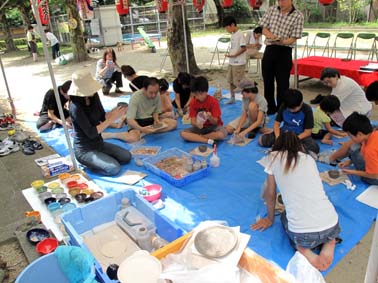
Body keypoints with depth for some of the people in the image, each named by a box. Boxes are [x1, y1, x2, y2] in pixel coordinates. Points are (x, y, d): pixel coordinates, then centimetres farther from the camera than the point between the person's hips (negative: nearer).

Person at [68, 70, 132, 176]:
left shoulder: (94, 96, -5)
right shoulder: (75, 107, -26)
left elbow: (103, 117, 5)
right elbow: (91, 133, -26)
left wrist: (114, 112, -17)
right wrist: (112, 119, -25)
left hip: (99, 143, 8)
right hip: (85, 150, -8)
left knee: (127, 157, 6)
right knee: (114, 168, -20)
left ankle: (94, 161, 14)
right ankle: (87, 163, 3)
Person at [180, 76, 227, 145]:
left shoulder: (213, 101, -14)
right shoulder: (193, 103, -5)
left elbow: (215, 122, -16)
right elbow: (192, 121, -10)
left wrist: (210, 118, -40)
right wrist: (197, 124, -35)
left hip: (212, 126, -2)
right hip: (200, 127, 3)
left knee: (222, 134, -37)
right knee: (183, 133, -23)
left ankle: (197, 137, -19)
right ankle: (208, 141, -27)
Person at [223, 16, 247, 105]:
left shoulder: (240, 34, -14)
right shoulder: (232, 35, 13)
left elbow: (244, 48, -19)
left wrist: (234, 55, -21)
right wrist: (229, 54, 7)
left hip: (239, 63, -9)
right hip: (231, 62, 9)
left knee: (238, 82, -7)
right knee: (230, 81, 15)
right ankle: (232, 98, 27)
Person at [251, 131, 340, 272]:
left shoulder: (275, 157, 7)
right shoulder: (309, 158, 15)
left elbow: (270, 195, 13)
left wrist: (270, 219, 29)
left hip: (302, 234, -4)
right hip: (332, 225, 4)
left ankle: (303, 249, 7)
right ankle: (328, 241, 12)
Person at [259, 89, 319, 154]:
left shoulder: (307, 110, -17)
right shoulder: (283, 107, -10)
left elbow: (307, 132, -14)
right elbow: (276, 124, -4)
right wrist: (278, 137, -23)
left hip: (300, 135, -1)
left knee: (315, 147, -34)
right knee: (262, 140, -19)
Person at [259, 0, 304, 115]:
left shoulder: (298, 16, -6)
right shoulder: (272, 10, 6)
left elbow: (293, 38, -10)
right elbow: (263, 28, 6)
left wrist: (281, 41, -30)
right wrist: (271, 35, -15)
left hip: (284, 52, -4)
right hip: (269, 49, 4)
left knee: (282, 83, -2)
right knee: (267, 80, 9)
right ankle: (270, 108, 24)